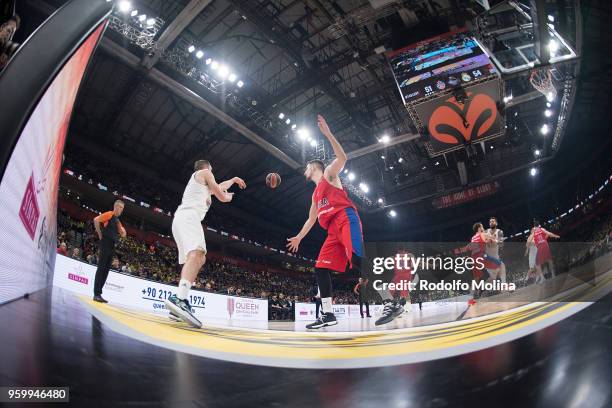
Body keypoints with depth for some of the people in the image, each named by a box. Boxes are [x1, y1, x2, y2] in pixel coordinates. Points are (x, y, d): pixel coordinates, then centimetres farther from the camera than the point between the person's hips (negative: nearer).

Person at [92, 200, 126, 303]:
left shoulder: (117, 221, 22)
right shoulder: (109, 214, -3)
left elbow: (123, 235, 21)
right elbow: (96, 220, -17)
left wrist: (120, 227, 2)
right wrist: (100, 234, -12)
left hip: (112, 246, 9)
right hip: (105, 244, -9)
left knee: (106, 270, 7)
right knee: (101, 268, -10)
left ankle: (99, 293, 11)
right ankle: (96, 294, -10)